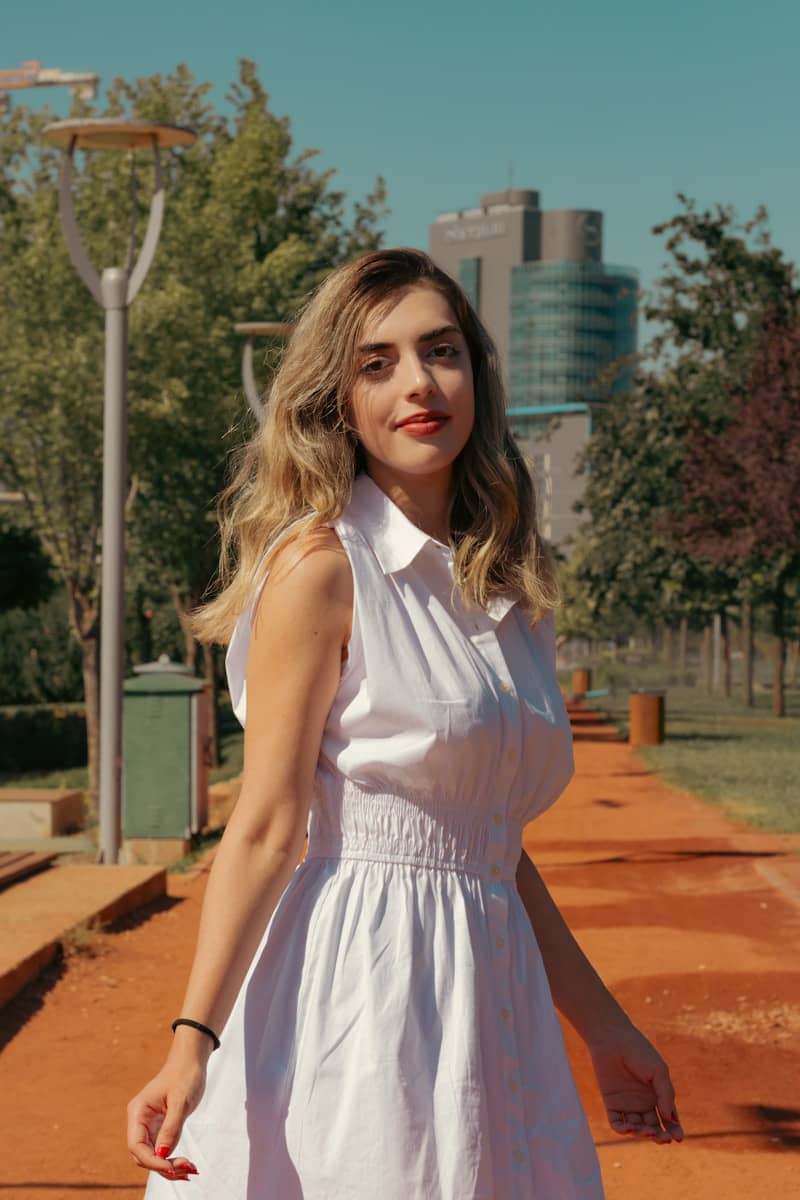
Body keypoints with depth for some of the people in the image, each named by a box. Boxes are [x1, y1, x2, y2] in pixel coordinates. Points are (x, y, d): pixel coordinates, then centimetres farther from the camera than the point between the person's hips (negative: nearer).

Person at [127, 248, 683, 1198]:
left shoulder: (505, 589, 12)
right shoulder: (321, 565, -8)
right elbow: (267, 827, -12)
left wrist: (604, 1028, 20)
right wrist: (192, 1041, -20)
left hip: (484, 994, 7)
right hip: (349, 992, -6)